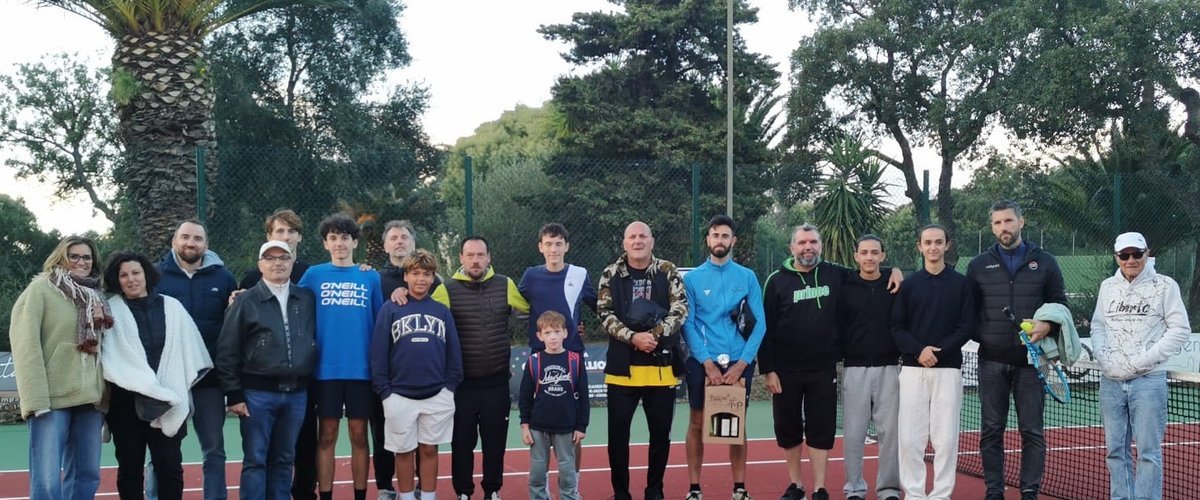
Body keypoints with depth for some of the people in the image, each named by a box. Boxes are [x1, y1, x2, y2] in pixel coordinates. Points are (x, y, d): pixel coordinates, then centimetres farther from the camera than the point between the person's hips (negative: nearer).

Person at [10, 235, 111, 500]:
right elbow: (26, 344, -9)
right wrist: (35, 398, -18)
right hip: (52, 397, -6)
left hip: (90, 397, 6)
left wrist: (106, 395, 12)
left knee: (87, 475, 8)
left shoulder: (95, 298, 18)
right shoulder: (40, 288, 0)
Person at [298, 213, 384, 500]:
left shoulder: (371, 277, 6)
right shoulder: (313, 275, 4)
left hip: (361, 368, 1)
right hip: (326, 368, 0)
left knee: (359, 435, 6)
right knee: (326, 436, 4)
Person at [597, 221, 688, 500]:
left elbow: (680, 309, -5)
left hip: (662, 365, 0)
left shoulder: (668, 272, 3)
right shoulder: (611, 274, 3)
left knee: (661, 432, 8)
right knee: (618, 432, 4)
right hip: (622, 366, 0)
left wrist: (655, 334, -18)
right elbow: (605, 314, -3)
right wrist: (633, 337, -17)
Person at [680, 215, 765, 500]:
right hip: (702, 363, -1)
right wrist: (708, 363, -14)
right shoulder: (692, 278, 1)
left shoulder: (747, 277, 3)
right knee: (697, 424, 4)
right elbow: (687, 325, -4)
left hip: (739, 363, 1)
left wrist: (742, 363, -11)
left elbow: (760, 323, -1)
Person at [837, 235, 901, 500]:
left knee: (889, 431, 3)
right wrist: (838, 357, -5)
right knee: (853, 433, 2)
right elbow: (837, 327, 1)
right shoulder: (845, 289, 2)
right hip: (854, 369, 0)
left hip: (888, 369, 1)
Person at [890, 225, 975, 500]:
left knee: (946, 437, -1)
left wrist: (939, 352, -13)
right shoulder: (909, 284, 8)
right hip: (913, 369, 1)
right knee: (910, 437, -1)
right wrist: (918, 351, -13)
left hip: (948, 369, -1)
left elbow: (966, 327, -1)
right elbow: (897, 327, 3)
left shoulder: (961, 283, 5)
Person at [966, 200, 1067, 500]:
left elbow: (1060, 304, 6)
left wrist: (1048, 326, -13)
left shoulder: (1044, 262, 6)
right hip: (992, 362, 1)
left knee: (1032, 431, 3)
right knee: (992, 431, 5)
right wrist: (981, 336, -3)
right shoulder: (979, 265, 7)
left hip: (1031, 360, -1)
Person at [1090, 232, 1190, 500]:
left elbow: (1180, 329, -4)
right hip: (1111, 382, 5)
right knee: (1115, 450, 9)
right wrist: (1102, 356, -2)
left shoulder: (1164, 285, -2)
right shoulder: (1107, 286, 12)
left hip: (1148, 381, -4)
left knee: (1148, 451, -3)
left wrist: (1144, 360, -12)